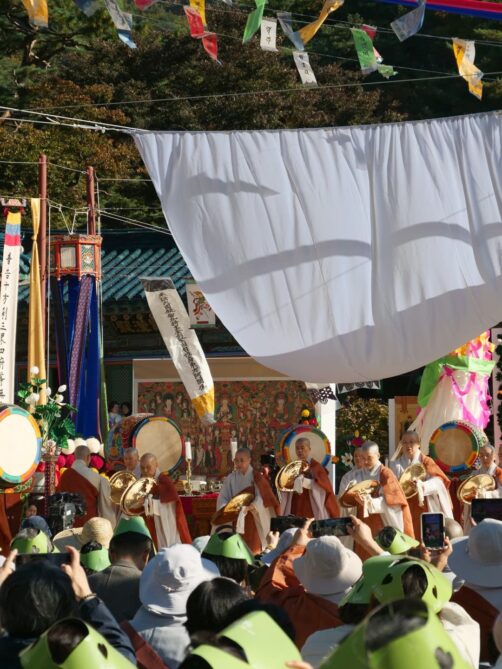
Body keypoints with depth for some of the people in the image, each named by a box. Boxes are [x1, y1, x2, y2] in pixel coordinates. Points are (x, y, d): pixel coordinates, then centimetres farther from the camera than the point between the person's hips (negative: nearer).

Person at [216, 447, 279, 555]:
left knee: (253, 548, -1)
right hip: (236, 519, 2)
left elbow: (262, 497, -12)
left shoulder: (256, 477, -3)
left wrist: (250, 507, -29)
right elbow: (222, 498, 1)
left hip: (252, 520, -2)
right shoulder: (231, 478, 4)